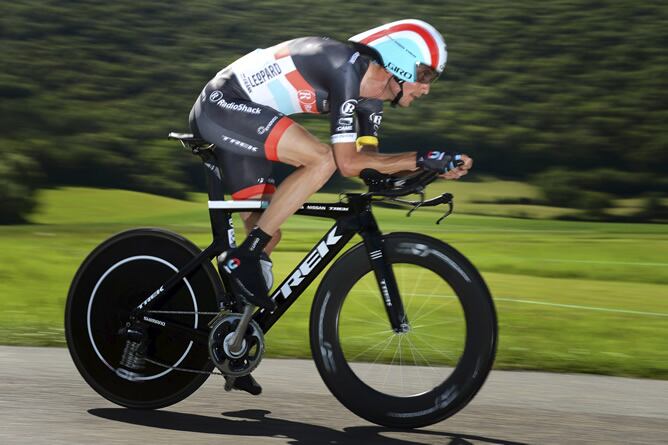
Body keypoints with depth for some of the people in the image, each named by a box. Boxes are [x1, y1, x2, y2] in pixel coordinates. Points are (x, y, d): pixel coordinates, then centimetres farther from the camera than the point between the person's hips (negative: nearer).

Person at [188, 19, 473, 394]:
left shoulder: (372, 91, 6)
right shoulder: (346, 68, -22)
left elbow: (369, 158, 8)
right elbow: (348, 163, -25)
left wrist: (433, 165, -4)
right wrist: (421, 159, -24)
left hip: (230, 117, 10)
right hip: (222, 104, -10)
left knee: (266, 235, 9)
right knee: (323, 159, -26)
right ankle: (242, 258, -18)